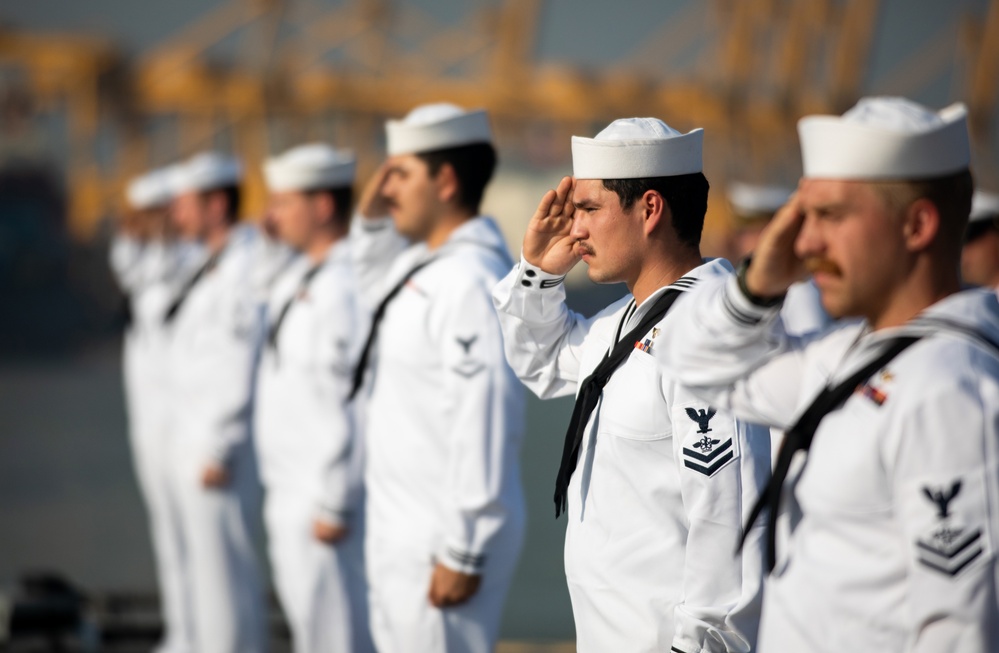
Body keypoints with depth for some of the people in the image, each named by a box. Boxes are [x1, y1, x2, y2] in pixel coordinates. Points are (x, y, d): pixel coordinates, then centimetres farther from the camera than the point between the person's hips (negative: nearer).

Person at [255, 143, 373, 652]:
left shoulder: (344, 286, -21)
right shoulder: (300, 274, 11)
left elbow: (350, 403, -24)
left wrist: (333, 505, -22)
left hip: (322, 490, -10)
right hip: (289, 487, 10)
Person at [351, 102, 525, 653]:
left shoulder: (471, 282, -20)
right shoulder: (424, 264, 10)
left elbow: (483, 420, -24)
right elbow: (374, 295, 33)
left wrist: (462, 553, -23)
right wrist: (371, 222, 15)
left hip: (442, 537, -10)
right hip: (401, 528, 10)